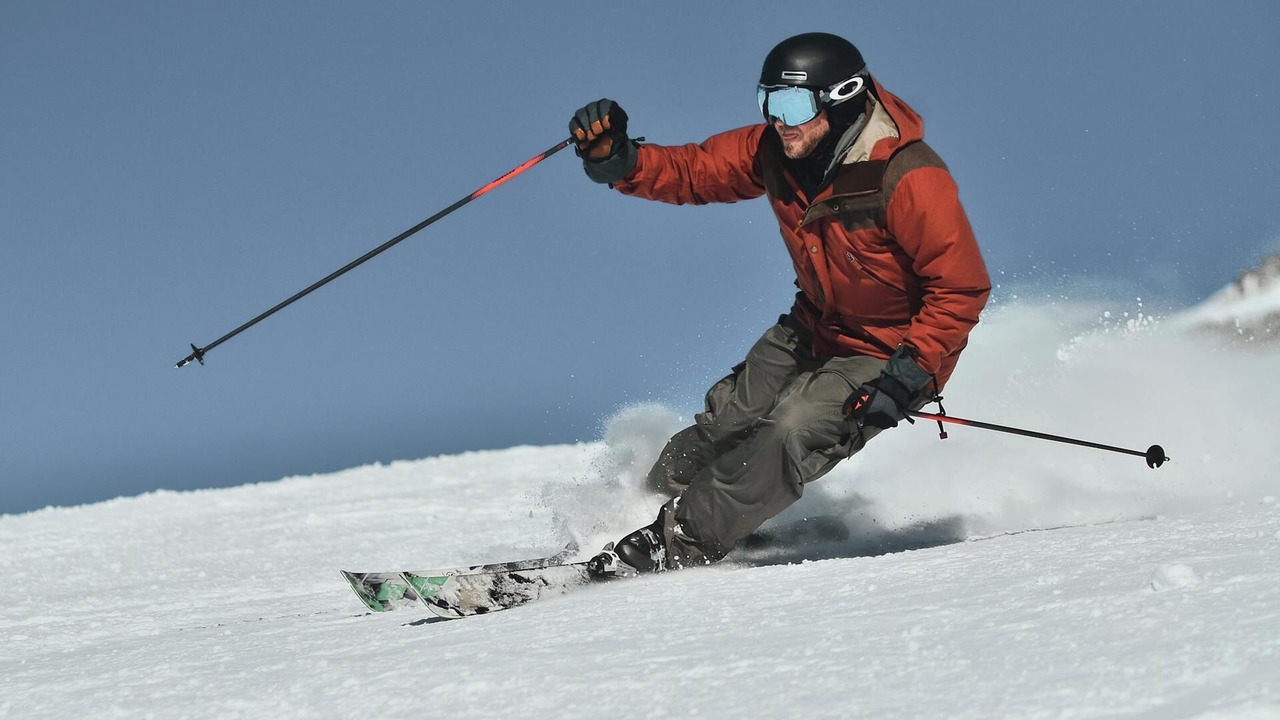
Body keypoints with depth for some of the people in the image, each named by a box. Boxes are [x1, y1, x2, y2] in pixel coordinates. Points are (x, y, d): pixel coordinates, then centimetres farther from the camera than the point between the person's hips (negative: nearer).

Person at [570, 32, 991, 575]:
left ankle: (681, 543, -17)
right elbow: (692, 172, -3)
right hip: (814, 329, 7)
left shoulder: (909, 181, -30)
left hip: (891, 352, -7)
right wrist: (615, 159, -22)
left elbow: (962, 288, -26)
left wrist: (908, 376, -30)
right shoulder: (775, 152, -11)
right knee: (726, 423, 4)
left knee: (791, 431, -25)